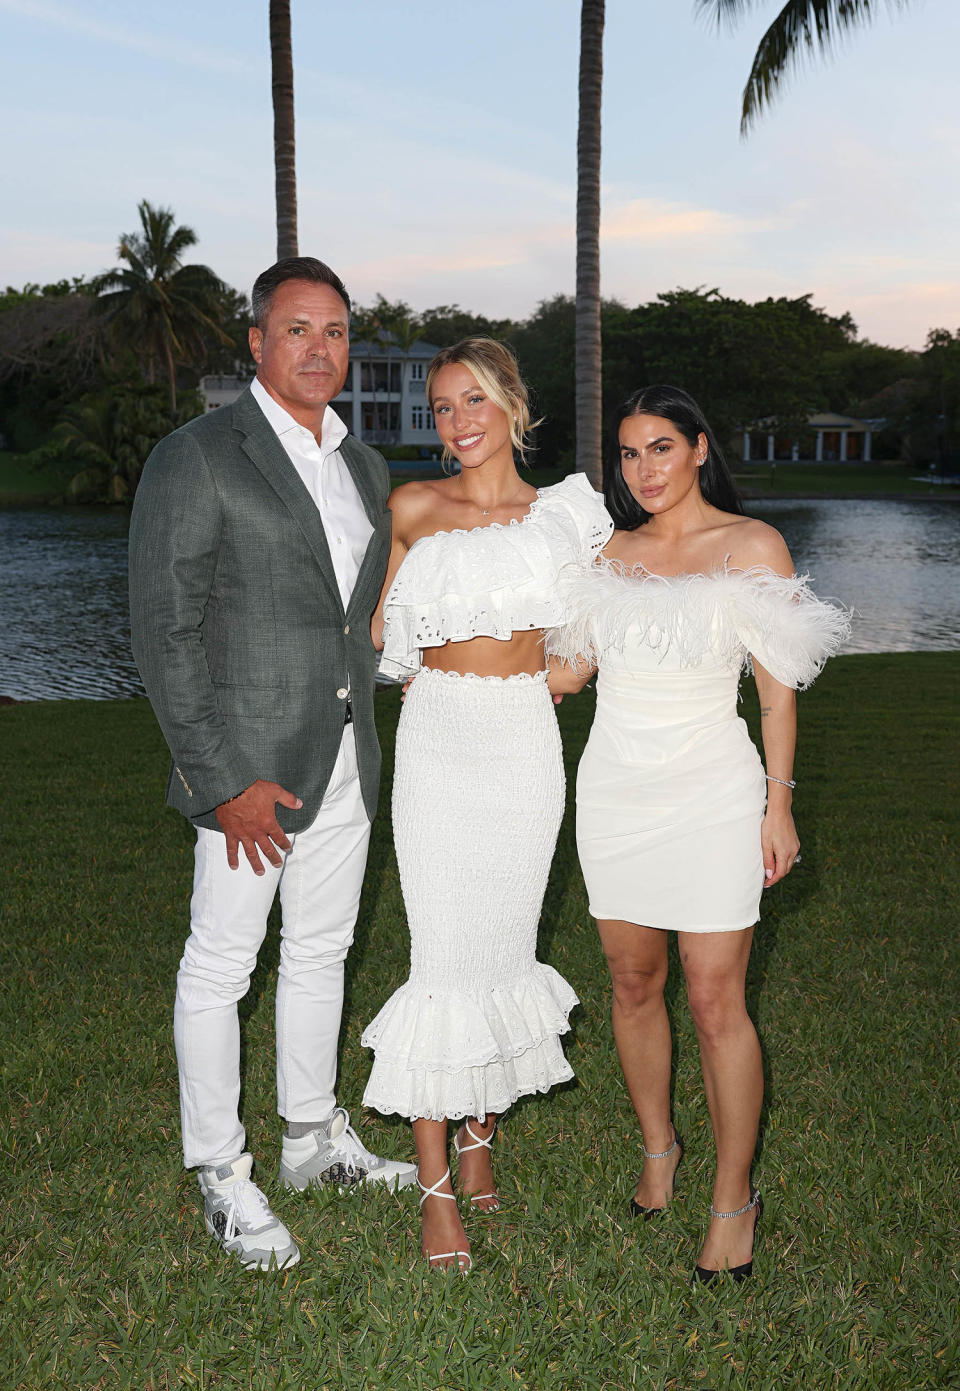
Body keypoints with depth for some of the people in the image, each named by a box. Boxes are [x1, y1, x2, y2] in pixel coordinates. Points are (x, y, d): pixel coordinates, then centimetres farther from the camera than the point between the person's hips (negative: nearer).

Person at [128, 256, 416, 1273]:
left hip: (345, 760, 7)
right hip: (251, 765, -7)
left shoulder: (364, 466, 10)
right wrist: (224, 781, -18)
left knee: (321, 951, 18)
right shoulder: (194, 459, -12)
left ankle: (314, 1138, 36)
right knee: (220, 965, 6)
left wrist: (365, 745, 12)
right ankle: (220, 1177, 23)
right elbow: (164, 634, -15)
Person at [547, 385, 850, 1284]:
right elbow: (568, 668, 12)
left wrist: (778, 806, -3)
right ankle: (657, 1148, 34)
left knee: (716, 1003, -3)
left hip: (709, 795, -4)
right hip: (615, 791, 4)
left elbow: (778, 688, -1)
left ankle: (734, 1199, 14)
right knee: (633, 984, 12)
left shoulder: (752, 546, -3)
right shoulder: (613, 551, 7)